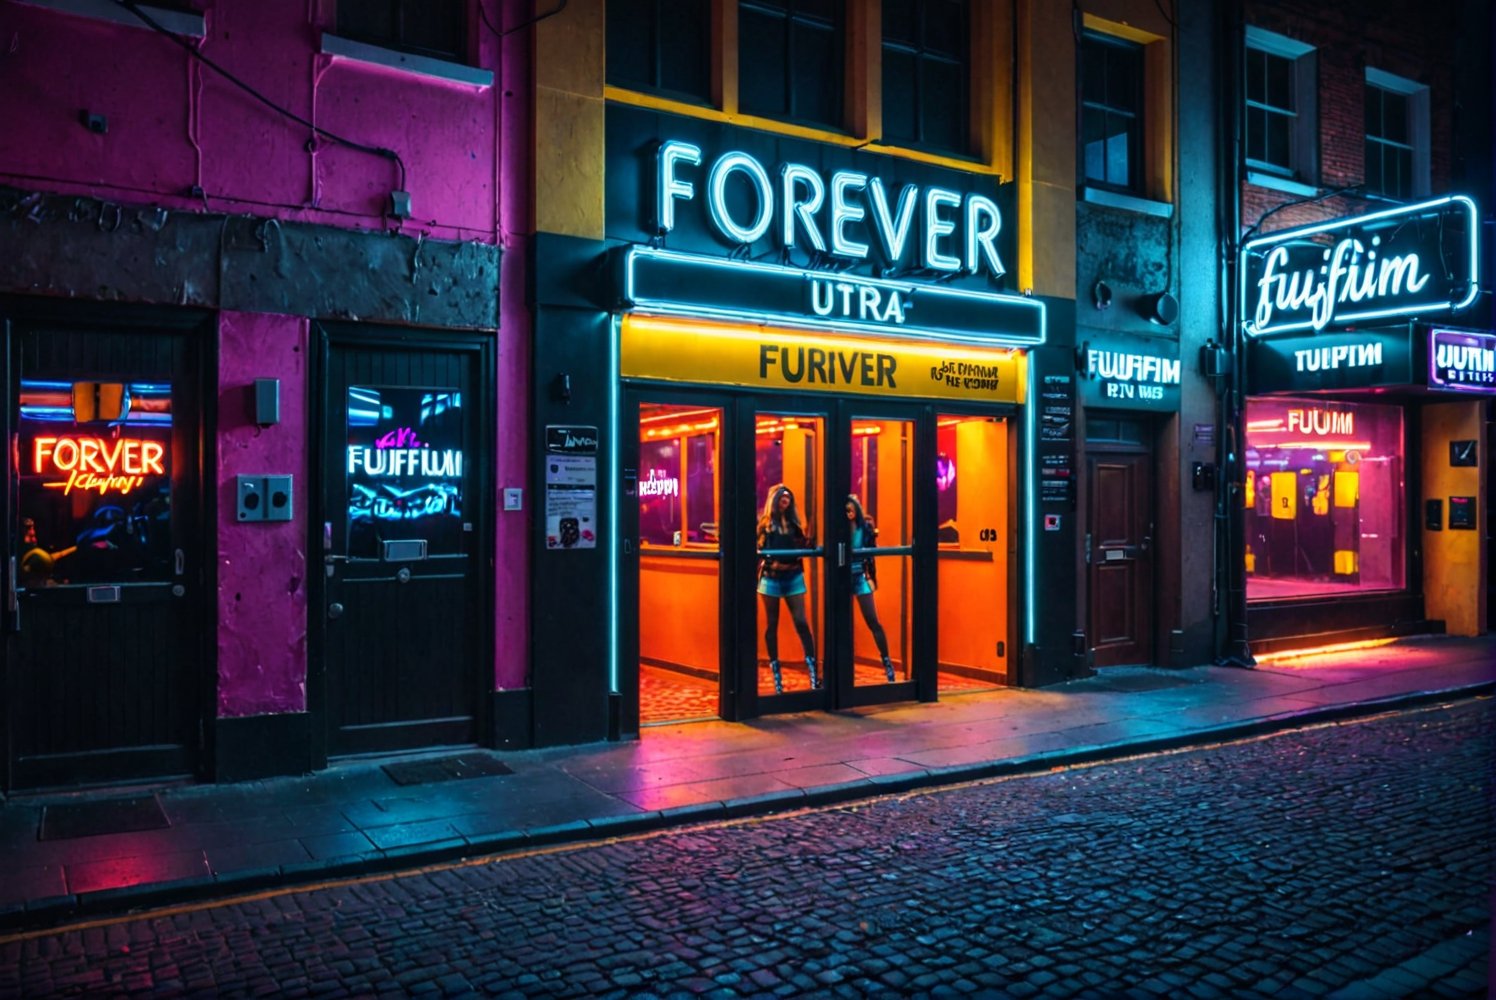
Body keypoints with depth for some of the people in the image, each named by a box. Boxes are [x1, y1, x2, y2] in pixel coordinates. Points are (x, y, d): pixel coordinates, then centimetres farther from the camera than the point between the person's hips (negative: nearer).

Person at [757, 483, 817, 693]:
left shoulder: (793, 522, 12)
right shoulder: (764, 522, 2)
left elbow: (802, 546, 12)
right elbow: (757, 547, -4)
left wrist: (810, 542, -6)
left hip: (793, 576, 3)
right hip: (771, 577, -2)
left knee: (801, 621, -3)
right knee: (772, 624, 6)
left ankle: (812, 667, -2)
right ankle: (775, 671, 13)